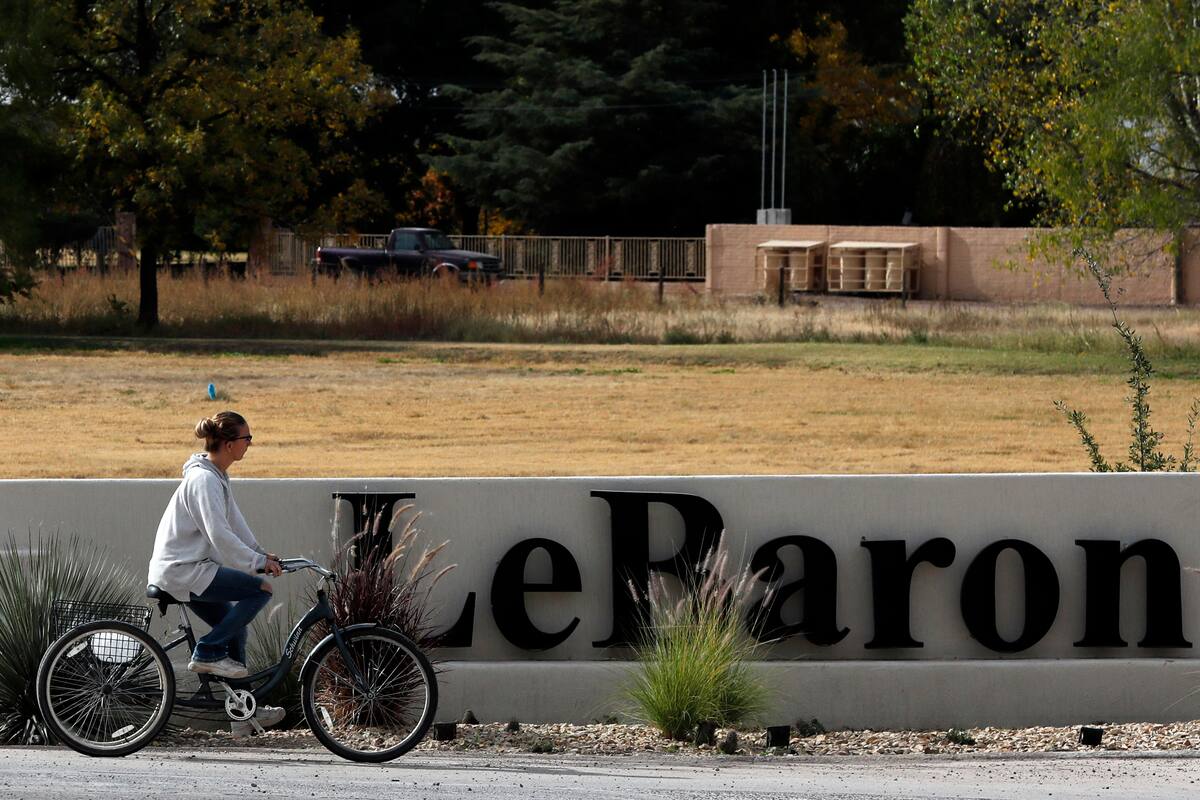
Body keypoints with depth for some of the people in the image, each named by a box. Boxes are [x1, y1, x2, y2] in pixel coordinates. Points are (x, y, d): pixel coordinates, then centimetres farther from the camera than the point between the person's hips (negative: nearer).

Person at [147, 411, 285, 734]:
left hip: (183, 568, 11)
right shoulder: (203, 480, -19)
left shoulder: (218, 476, 12)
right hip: (182, 570, -11)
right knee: (260, 589, -15)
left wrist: (261, 553, 11)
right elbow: (220, 535, -25)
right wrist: (258, 561, -21)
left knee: (234, 626, 16)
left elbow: (234, 522, 19)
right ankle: (208, 653, -9)